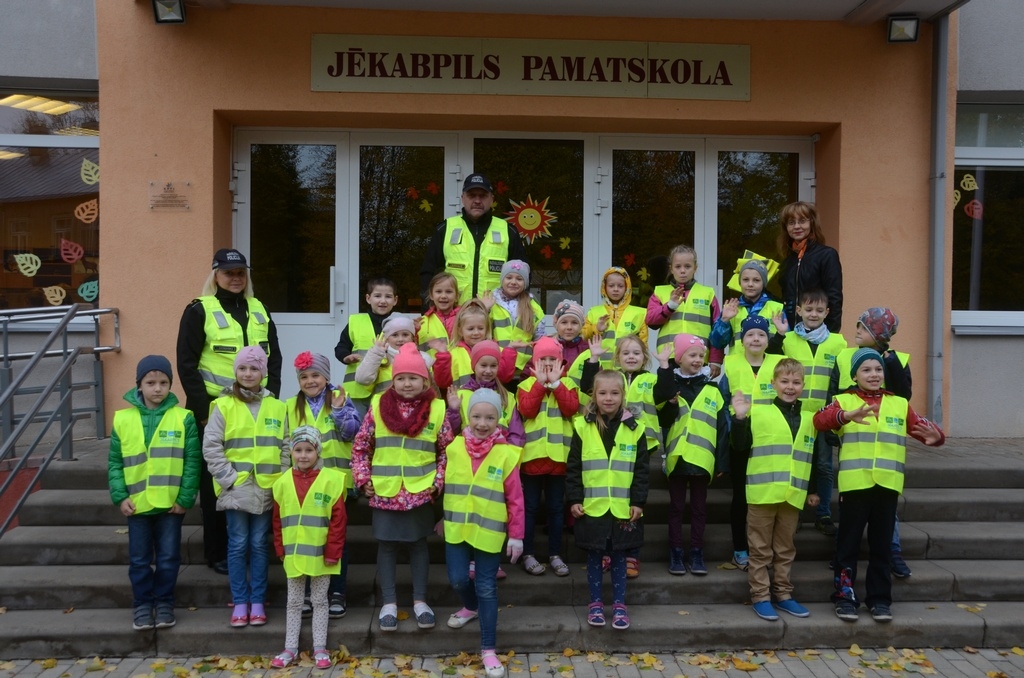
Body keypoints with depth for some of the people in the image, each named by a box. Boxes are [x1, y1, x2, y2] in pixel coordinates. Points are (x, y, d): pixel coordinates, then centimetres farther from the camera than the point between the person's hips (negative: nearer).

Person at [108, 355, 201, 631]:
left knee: (168, 558, 8)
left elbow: (193, 461, -4)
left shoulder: (184, 418, -4)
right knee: (139, 560, 10)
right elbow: (114, 462, 3)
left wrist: (185, 498, -9)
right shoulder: (123, 419, 0)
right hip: (137, 504, 1)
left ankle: (164, 603, 24)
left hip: (171, 503, -1)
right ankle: (142, 605, 25)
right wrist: (120, 496, -6)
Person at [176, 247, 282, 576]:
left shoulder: (258, 310, 12)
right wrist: (204, 410, -11)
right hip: (214, 410, -4)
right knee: (215, 482, 5)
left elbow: (274, 358, 13)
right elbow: (187, 365, -6)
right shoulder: (199, 310, -3)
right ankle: (217, 552, 16)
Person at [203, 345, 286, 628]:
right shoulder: (223, 406, -1)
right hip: (236, 489, -1)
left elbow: (286, 446, 7)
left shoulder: (277, 407, 6)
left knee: (259, 545, 7)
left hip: (267, 489, 1)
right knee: (238, 545, 4)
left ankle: (257, 602, 17)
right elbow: (211, 447, -3)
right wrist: (229, 477, -9)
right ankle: (240, 602, 14)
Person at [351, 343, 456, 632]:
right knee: (386, 544, 8)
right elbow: (360, 445, 5)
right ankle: (389, 603, 19)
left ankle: (420, 601, 23)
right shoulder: (378, 406, -1)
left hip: (421, 491, 0)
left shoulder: (437, 409, -2)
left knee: (418, 543, 11)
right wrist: (363, 478, -2)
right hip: (384, 491, 0)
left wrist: (439, 479, -5)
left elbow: (447, 449, 4)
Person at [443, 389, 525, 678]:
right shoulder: (455, 447, -2)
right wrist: (443, 518, 16)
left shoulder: (506, 454, -11)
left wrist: (516, 535, -5)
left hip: (488, 532, -2)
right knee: (458, 579, 6)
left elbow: (515, 499, -6)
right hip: (456, 528, 3)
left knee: (487, 589, 4)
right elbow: (446, 486, 10)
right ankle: (471, 607, 42)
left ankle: (488, 649, 16)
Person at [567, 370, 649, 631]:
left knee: (618, 556, 10)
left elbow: (641, 470, 3)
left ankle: (619, 605, 21)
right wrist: (574, 499, -5)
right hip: (591, 507, 0)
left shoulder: (634, 428, 1)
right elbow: (573, 467, 0)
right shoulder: (582, 427, -2)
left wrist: (638, 501, -2)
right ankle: (596, 603, 22)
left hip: (623, 508, 1)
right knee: (594, 556, 9)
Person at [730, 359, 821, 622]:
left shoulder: (809, 418, 12)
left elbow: (814, 457, 17)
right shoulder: (758, 412, -1)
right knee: (761, 549, 4)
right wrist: (740, 418, -16)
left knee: (786, 549, 14)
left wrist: (814, 489, 15)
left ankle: (782, 594, 24)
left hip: (793, 495, 4)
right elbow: (740, 448, -6)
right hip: (762, 492, -4)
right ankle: (760, 596, 12)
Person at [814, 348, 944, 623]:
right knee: (848, 542, 4)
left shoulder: (899, 404, 14)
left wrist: (935, 436, -17)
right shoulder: (844, 401, 2)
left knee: (881, 544, 11)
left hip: (888, 484, 3)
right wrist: (847, 415, -36)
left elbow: (926, 429, 8)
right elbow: (820, 419, -17)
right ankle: (845, 596, 13)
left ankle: (880, 598, 20)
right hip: (854, 483, -3)